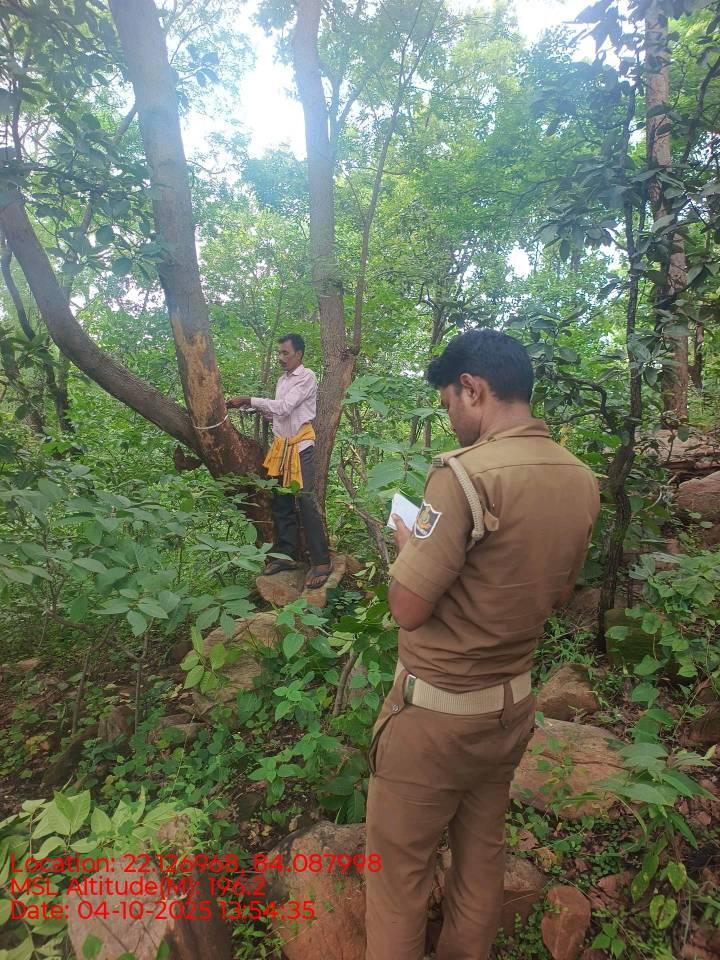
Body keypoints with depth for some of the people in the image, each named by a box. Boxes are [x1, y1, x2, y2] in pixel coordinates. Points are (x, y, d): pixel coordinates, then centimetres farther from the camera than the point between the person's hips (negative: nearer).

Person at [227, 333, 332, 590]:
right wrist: (252, 406, 2)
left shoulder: (307, 377, -7)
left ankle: (321, 562, -7)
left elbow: (284, 407, -17)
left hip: (300, 446, -8)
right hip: (280, 445, 8)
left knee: (307, 502, -11)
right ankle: (287, 555, 18)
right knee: (281, 502, 9)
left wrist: (249, 400, -14)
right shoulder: (282, 380, 18)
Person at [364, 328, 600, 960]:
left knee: (399, 866, 15)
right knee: (483, 855, 25)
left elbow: (408, 608, -20)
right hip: (513, 706, 7)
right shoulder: (583, 481, -2)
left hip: (435, 712, -7)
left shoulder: (466, 472, -25)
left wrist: (408, 544, -2)